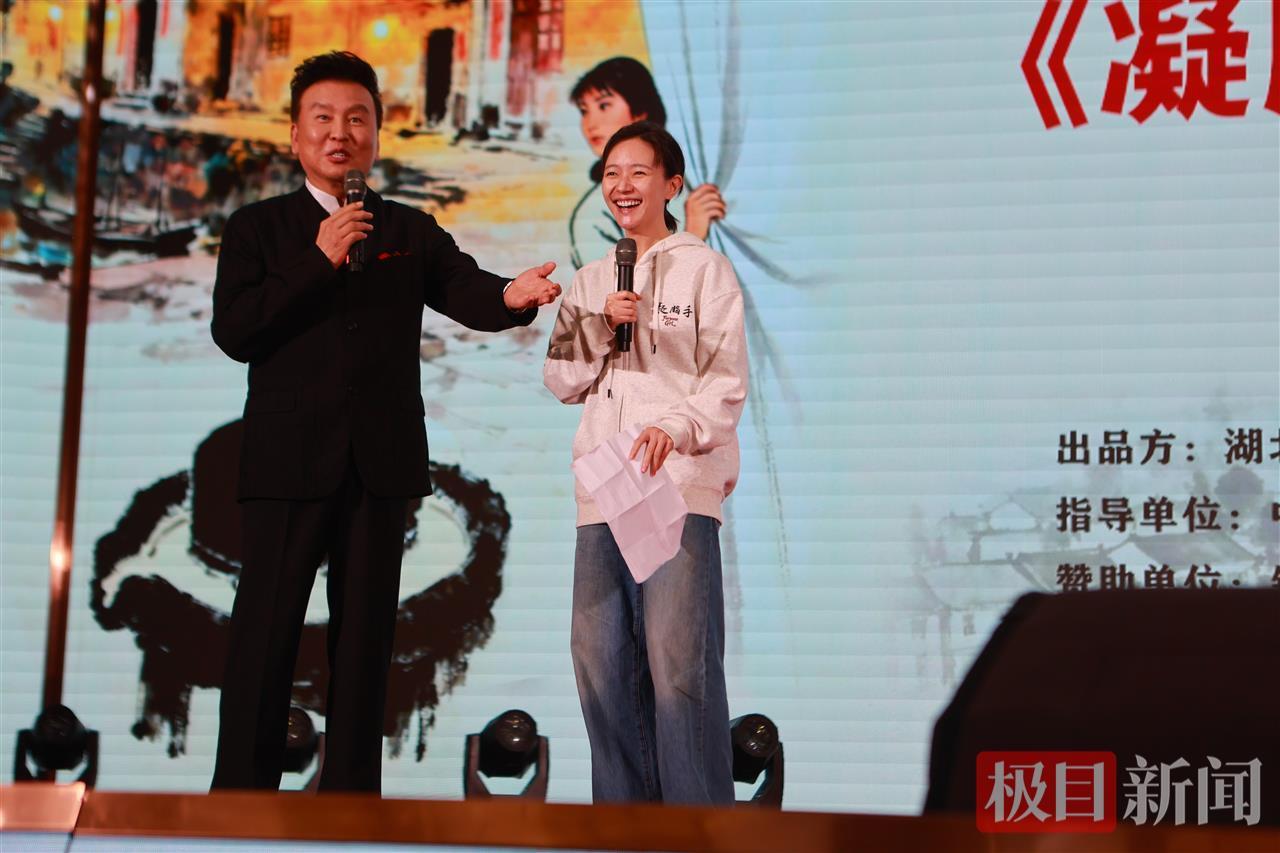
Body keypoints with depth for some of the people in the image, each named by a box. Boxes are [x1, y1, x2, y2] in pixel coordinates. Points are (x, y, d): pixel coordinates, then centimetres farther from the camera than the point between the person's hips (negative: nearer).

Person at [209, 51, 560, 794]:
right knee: (265, 635, -3)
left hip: (381, 460, 2)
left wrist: (512, 295, -27)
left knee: (366, 637, 5)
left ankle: (353, 797, 8)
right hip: (289, 459, -2)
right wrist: (322, 262, -11)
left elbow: (466, 293, -3)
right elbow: (234, 331, -4)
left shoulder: (411, 233, 13)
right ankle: (241, 798, 1)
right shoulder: (258, 228, 8)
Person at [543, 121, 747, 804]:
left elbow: (728, 380, -1)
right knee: (600, 659, 1)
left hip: (680, 485, -5)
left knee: (680, 659, -14)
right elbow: (561, 381, 15)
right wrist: (602, 324, -1)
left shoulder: (704, 268, 6)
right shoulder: (590, 282, 21)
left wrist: (677, 428, -19)